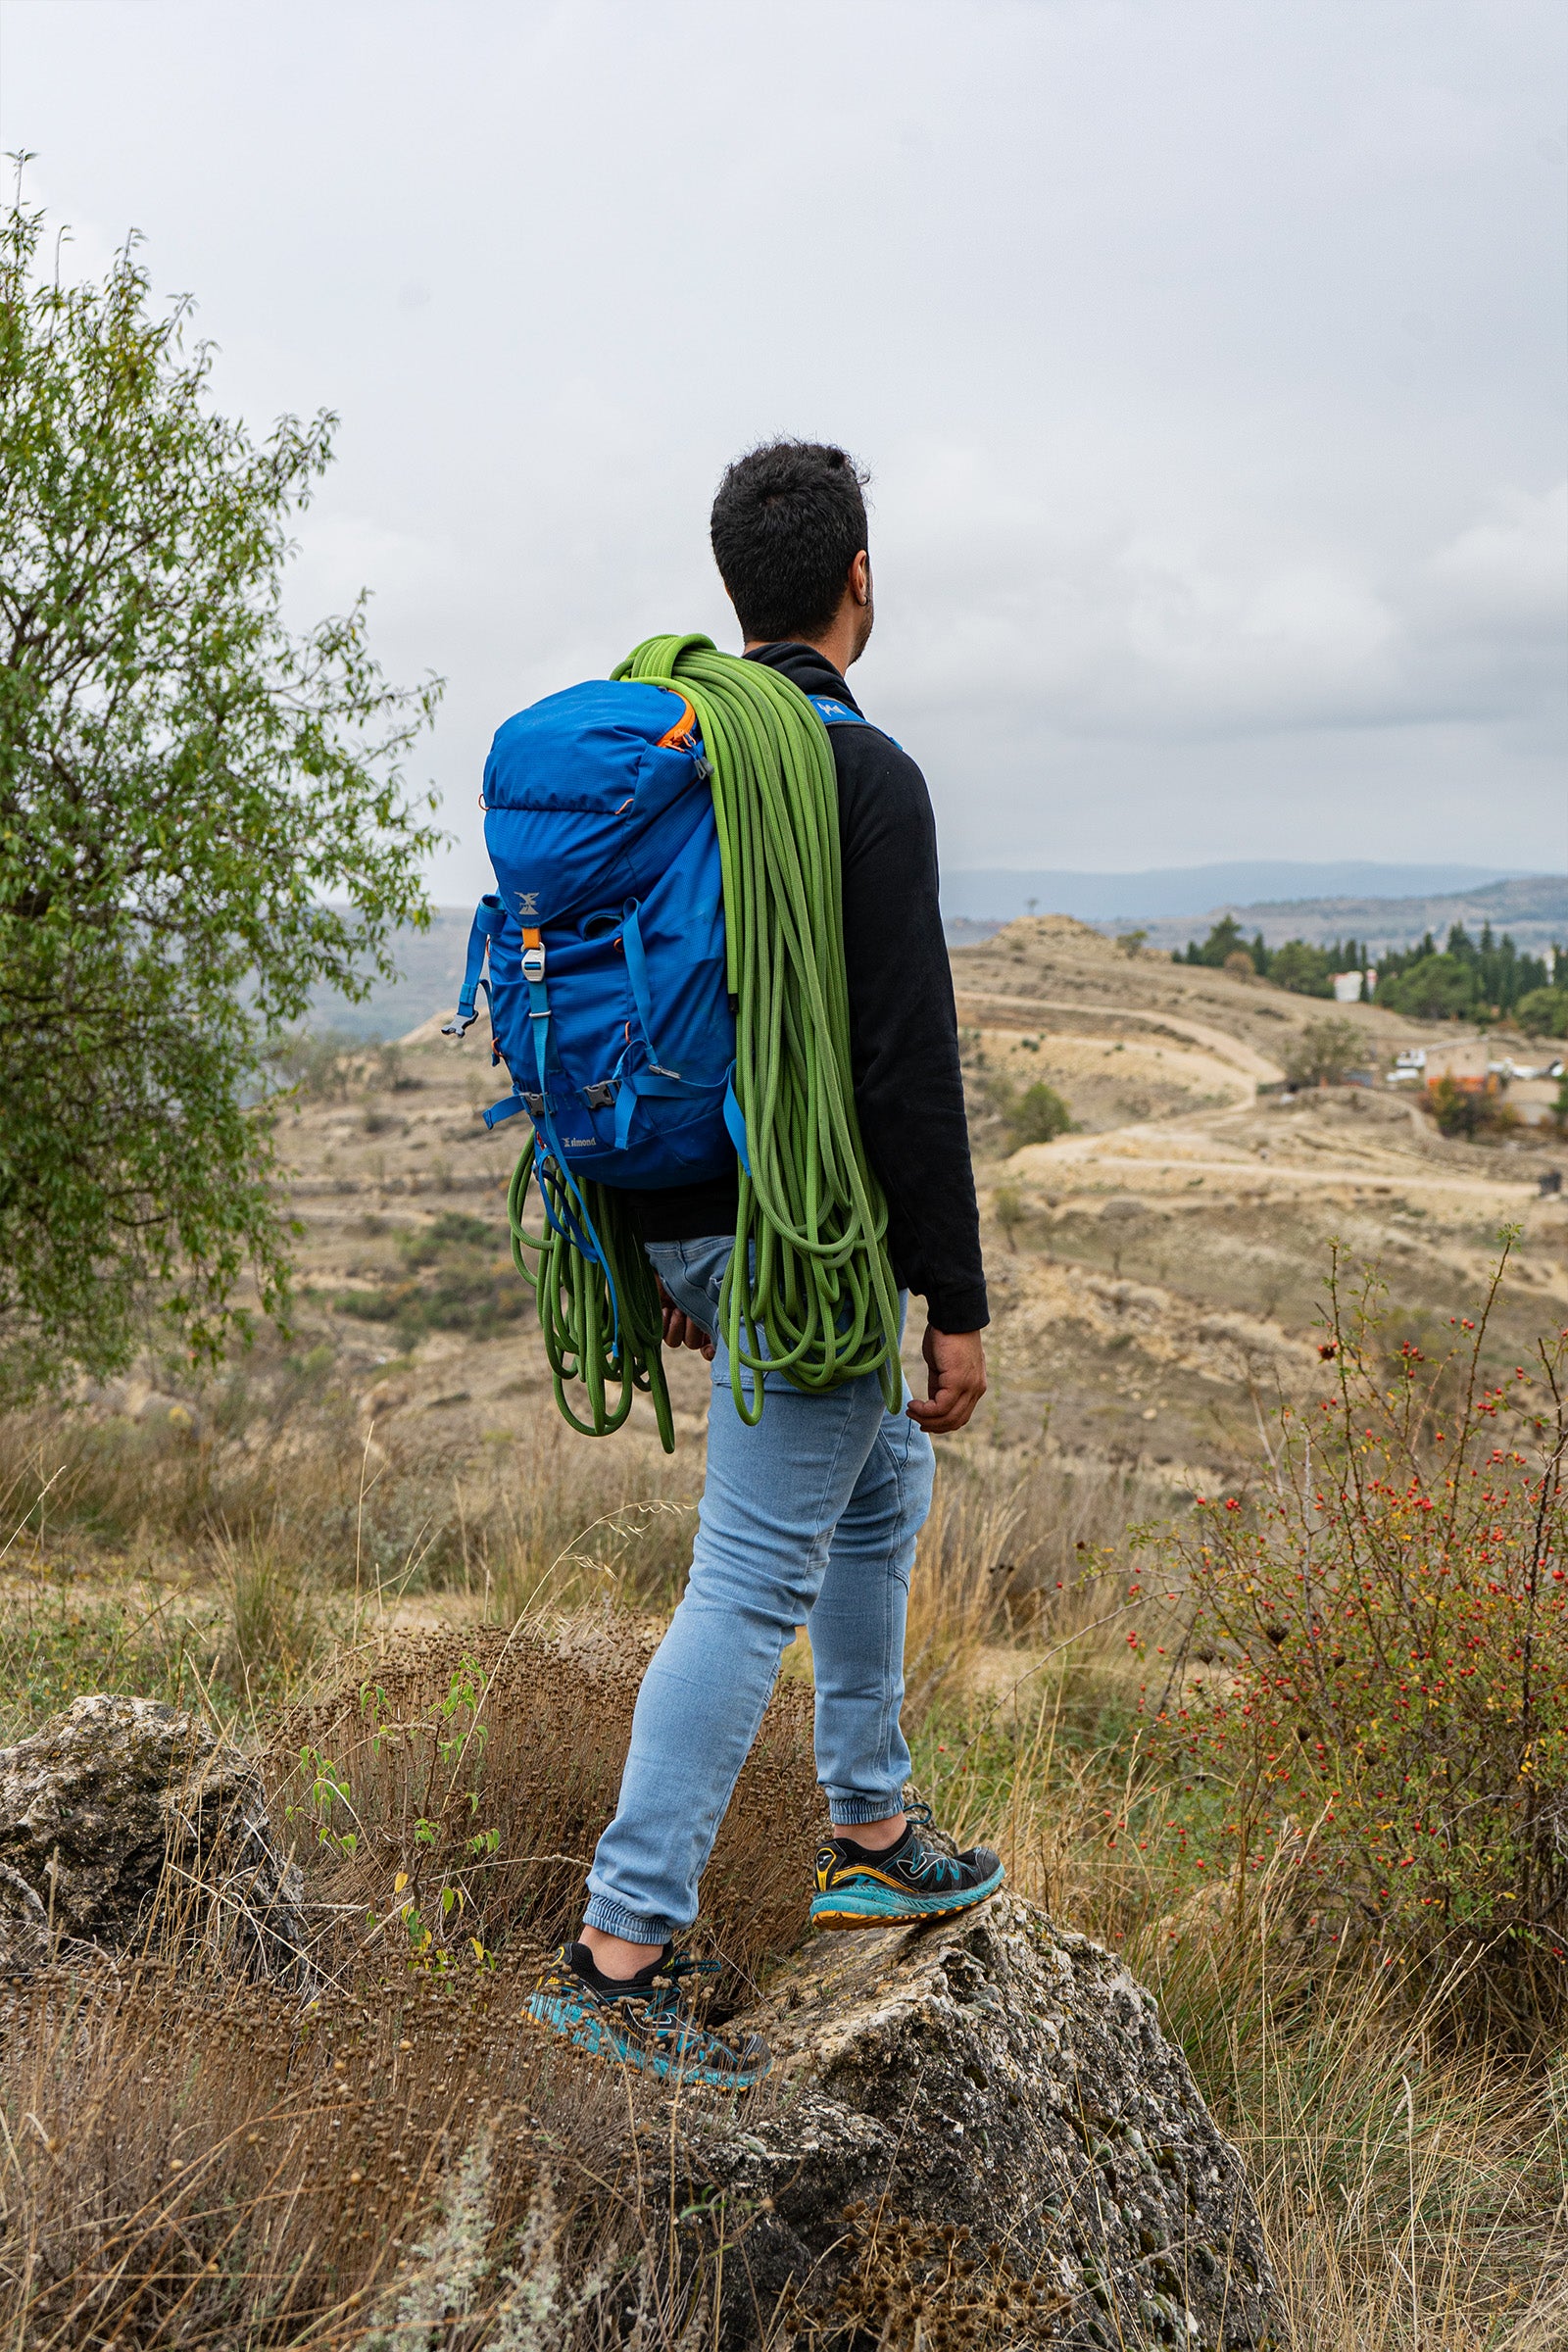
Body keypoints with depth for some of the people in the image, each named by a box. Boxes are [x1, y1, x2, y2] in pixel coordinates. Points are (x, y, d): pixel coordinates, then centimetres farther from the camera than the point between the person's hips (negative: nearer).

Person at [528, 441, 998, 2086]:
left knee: (883, 1487, 24)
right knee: (755, 1581, -6)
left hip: (689, 1219, 9)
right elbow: (908, 1059, -20)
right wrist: (956, 1305, -16)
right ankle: (617, 1951, -3)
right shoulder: (865, 776, -15)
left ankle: (871, 1839, 33)